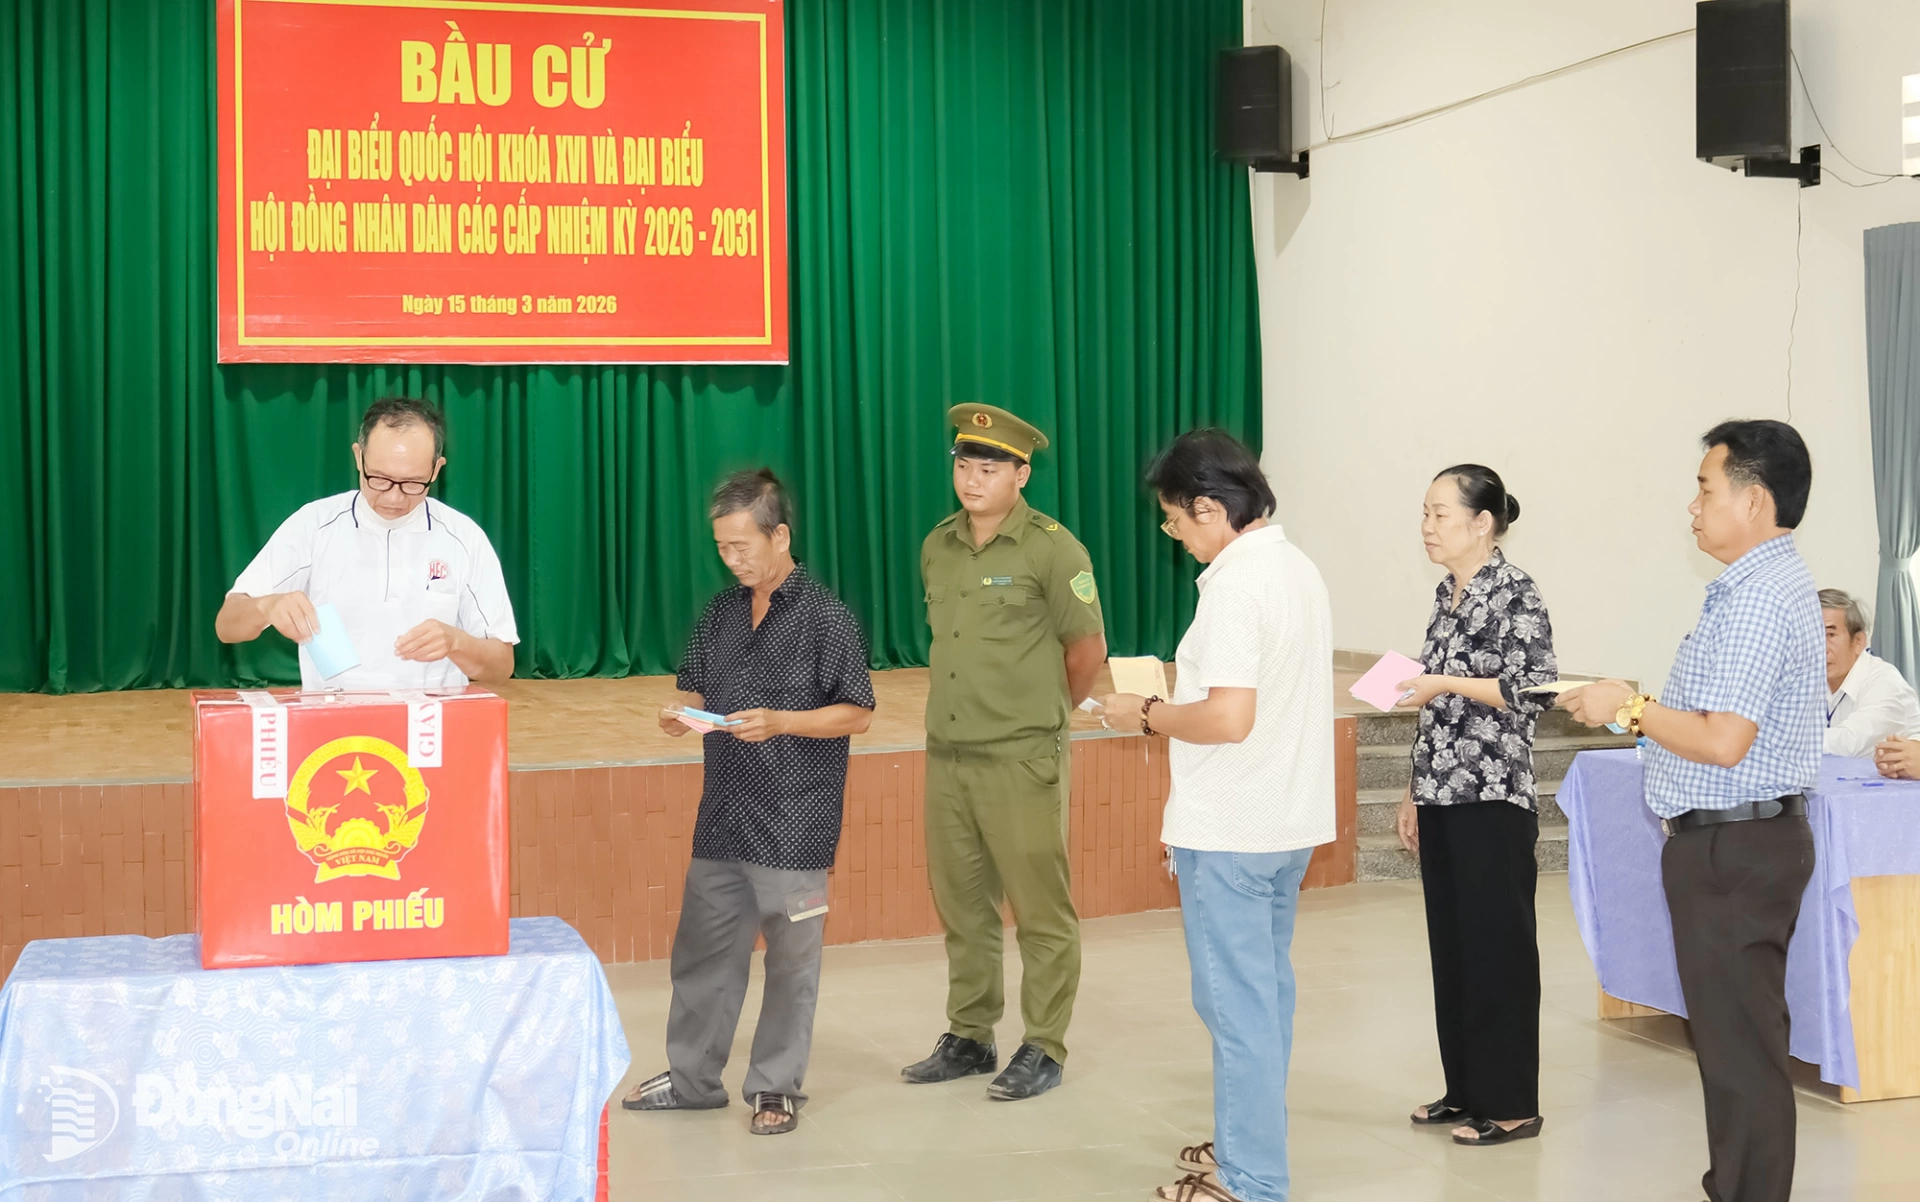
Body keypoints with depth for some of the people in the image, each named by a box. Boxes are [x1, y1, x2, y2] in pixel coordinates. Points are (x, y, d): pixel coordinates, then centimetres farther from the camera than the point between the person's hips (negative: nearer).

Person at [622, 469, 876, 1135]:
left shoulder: (826, 617, -9)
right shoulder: (720, 613, 10)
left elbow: (856, 712, -8)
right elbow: (697, 691, 20)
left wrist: (779, 721, -21)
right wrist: (681, 714, -3)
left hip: (795, 819, -6)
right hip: (723, 811, 6)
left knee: (791, 956, 4)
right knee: (703, 945, 11)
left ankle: (777, 1087, 16)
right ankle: (691, 1076, 24)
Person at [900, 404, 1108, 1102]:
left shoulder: (1051, 548, -9)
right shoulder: (938, 546, 9)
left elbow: (1088, 649, -3)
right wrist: (941, 709, 13)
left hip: (1021, 759, -6)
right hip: (947, 755, 6)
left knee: (1040, 908, 2)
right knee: (961, 904, 14)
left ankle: (1042, 1050, 12)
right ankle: (968, 1039, 26)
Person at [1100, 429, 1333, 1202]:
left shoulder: (1234, 586, -20)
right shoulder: (1297, 568, 9)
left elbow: (1229, 718, -26)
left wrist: (1148, 716, -12)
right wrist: (1176, 694, 14)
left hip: (1229, 832, -10)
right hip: (1287, 820, 10)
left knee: (1236, 1002, -1)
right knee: (1266, 992, 19)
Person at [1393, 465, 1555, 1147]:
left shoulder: (1513, 593, -10)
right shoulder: (1447, 594, 14)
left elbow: (1534, 690, -16)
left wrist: (1446, 682, -19)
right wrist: (1414, 793, 17)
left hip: (1492, 797, -8)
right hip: (1442, 796, 8)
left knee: (1497, 945, -2)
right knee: (1450, 941, 12)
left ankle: (1510, 1104, 7)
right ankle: (1466, 1089, 22)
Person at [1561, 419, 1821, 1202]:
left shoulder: (1759, 598, -20)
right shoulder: (1771, 583, 14)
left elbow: (1724, 743, -26)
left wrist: (1630, 709, -15)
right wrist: (1641, 711, 13)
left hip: (1733, 847, -11)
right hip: (1740, 839, 11)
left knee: (1738, 1045, -3)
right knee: (1743, 1035, 17)